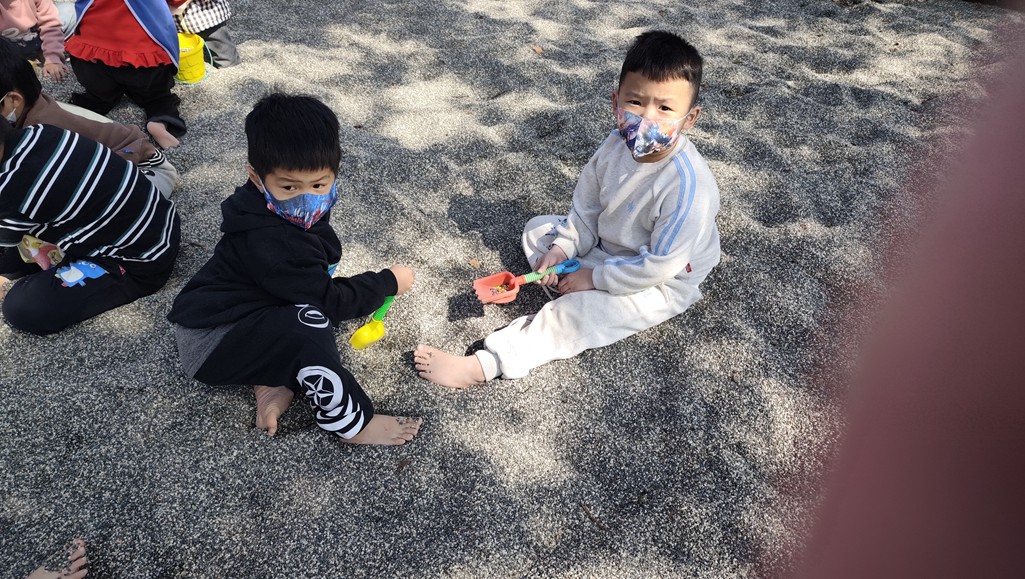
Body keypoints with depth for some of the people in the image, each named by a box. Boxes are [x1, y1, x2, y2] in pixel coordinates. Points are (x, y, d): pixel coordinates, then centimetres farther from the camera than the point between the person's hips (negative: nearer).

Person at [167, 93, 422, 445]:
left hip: (244, 312, 10)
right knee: (306, 324, -33)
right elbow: (329, 301, -26)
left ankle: (274, 381, -6)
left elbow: (317, 283, 15)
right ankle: (351, 424, -19)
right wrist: (388, 282, -16)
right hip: (209, 343, -10)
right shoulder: (270, 243, -31)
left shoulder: (294, 216, -3)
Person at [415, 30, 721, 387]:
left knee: (575, 312, -27)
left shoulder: (688, 186, -33)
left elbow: (660, 266, -28)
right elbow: (587, 209, 1)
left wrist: (595, 278, -22)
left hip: (663, 283, -8)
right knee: (537, 230, 8)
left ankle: (481, 367, -24)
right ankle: (572, 285, -9)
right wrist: (563, 247, -13)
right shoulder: (616, 146, -13)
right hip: (608, 246, 8)